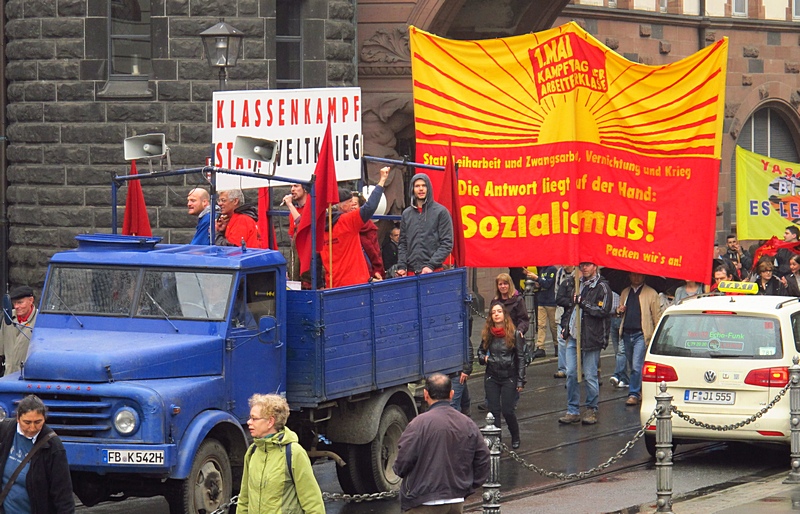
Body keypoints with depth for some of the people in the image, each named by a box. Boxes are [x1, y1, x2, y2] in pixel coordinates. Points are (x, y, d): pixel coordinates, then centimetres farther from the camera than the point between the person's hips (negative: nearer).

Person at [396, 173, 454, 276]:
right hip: (411, 271, 4)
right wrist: (401, 266, 1)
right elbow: (402, 244, 15)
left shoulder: (441, 212, 1)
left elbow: (447, 244, -4)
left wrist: (431, 265, -13)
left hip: (433, 271, -4)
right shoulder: (406, 214, 13)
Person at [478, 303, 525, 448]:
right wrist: (484, 358, -6)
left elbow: (520, 358, -3)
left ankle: (515, 438, 21)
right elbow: (480, 352, 19)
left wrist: (520, 381, -7)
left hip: (509, 377, -3)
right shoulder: (487, 334, 4)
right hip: (491, 378, 3)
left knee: (508, 411, -2)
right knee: (494, 410, 1)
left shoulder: (514, 334, -5)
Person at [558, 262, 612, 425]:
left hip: (591, 338, -6)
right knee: (571, 374, 4)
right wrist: (567, 328, 20)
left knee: (590, 376, 0)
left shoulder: (602, 287, -6)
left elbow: (604, 311, -15)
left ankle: (591, 410, 13)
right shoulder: (578, 284, 17)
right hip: (574, 337, 7)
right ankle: (573, 411, 10)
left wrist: (583, 303, -16)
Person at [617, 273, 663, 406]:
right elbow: (620, 309, 28)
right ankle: (640, 392, 22)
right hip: (627, 334, 6)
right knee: (633, 367, 12)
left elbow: (657, 316, -1)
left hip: (641, 335, -6)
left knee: (637, 366, -14)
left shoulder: (651, 293, 0)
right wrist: (619, 310, 3)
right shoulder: (625, 293, 17)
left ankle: (634, 394, -10)